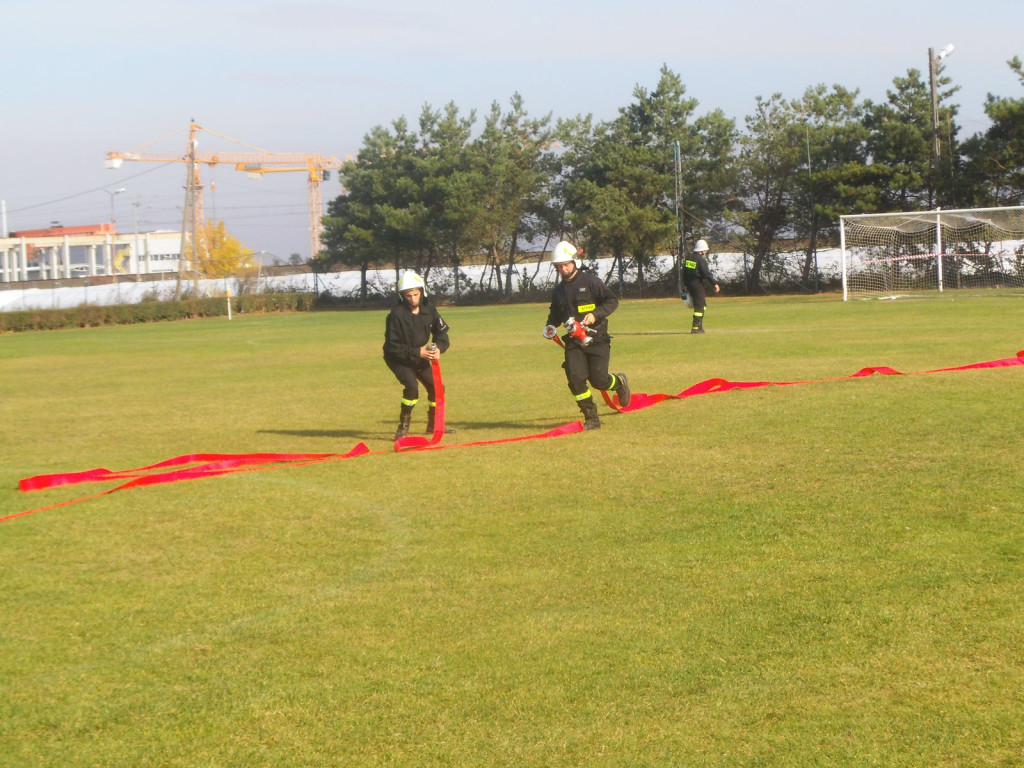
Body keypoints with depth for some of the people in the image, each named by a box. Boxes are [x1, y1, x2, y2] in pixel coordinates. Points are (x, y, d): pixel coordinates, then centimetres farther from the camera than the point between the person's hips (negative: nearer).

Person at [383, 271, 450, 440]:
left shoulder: (428, 309, -8)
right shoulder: (397, 314, -24)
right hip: (399, 358, -6)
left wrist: (438, 348, -21)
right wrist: (417, 353, -30)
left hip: (420, 356, 6)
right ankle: (403, 427, -13)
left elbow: (442, 332, 0)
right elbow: (392, 347, -23)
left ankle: (433, 425, 22)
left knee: (436, 387, 1)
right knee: (411, 386, -26)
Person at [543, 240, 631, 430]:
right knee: (575, 378, -13)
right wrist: (550, 326, 8)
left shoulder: (590, 280, -4)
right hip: (573, 340, 5)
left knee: (598, 380, -10)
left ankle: (620, 382, 26)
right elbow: (556, 313, 29)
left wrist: (596, 314, -21)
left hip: (596, 338, -5)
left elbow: (612, 301, -7)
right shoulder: (559, 290, 15)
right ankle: (591, 418, -2)